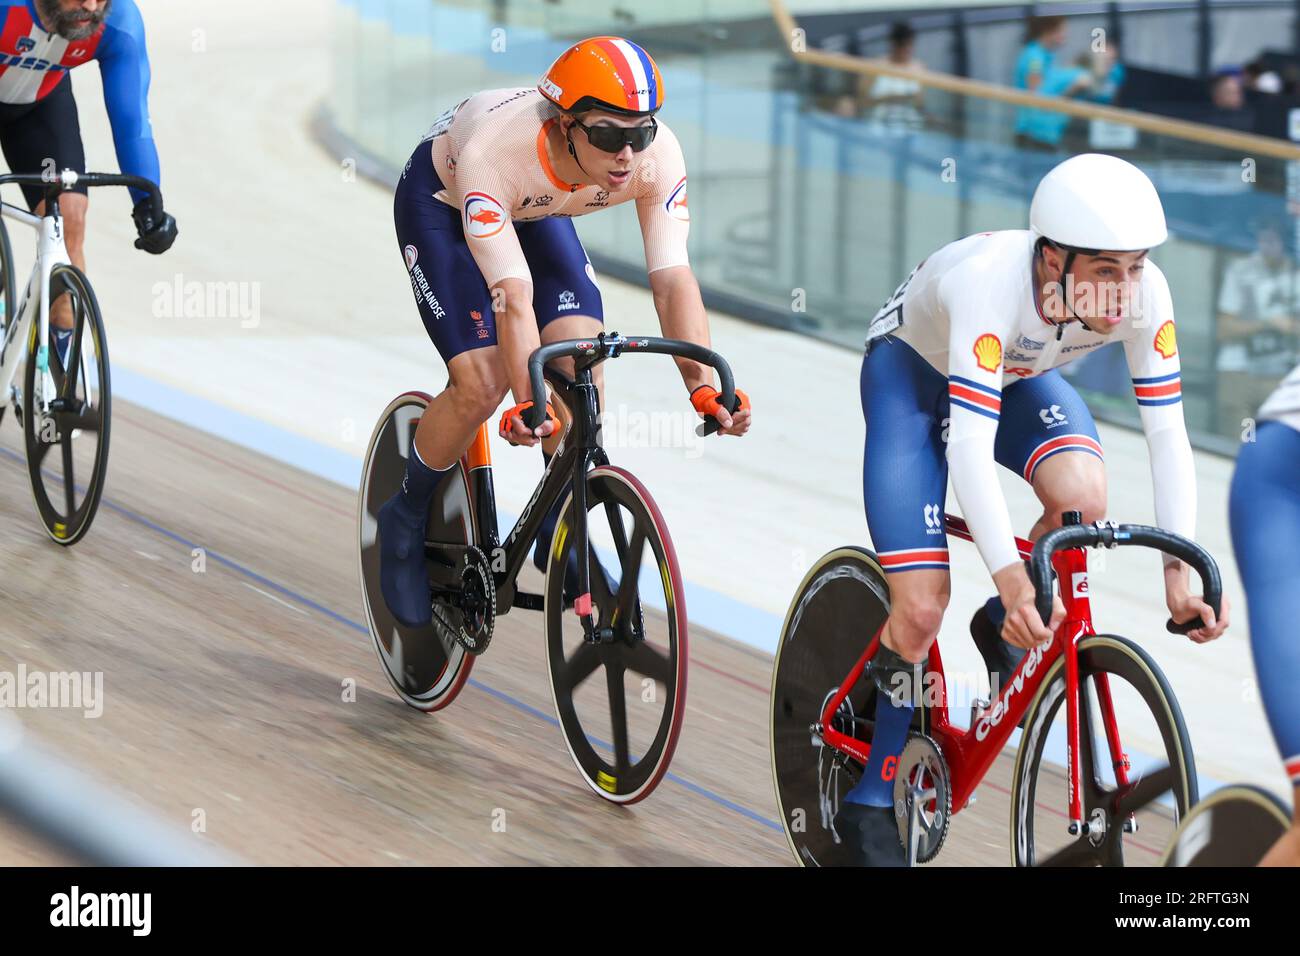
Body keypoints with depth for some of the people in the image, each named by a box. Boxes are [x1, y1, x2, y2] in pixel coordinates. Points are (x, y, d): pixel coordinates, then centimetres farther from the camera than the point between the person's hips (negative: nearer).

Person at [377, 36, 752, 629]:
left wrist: (705, 386, -47)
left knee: (581, 358, -14)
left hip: (536, 211, 4)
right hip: (441, 202, -4)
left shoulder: (658, 154, -32)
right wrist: (528, 406, -56)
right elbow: (513, 297, -45)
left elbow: (672, 279, -34)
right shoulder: (495, 153, -43)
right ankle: (405, 520, 8)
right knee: (483, 384, -17)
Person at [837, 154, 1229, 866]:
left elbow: (1167, 436, -23)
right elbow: (968, 446, -46)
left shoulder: (1143, 294, -29)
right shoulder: (992, 281, -42)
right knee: (921, 609, -13)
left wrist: (1178, 572, -33)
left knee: (1083, 497, -30)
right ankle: (871, 802, 8)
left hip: (1017, 377, 4)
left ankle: (1006, 630, 1)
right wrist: (1010, 575, -55)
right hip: (913, 369, -4)